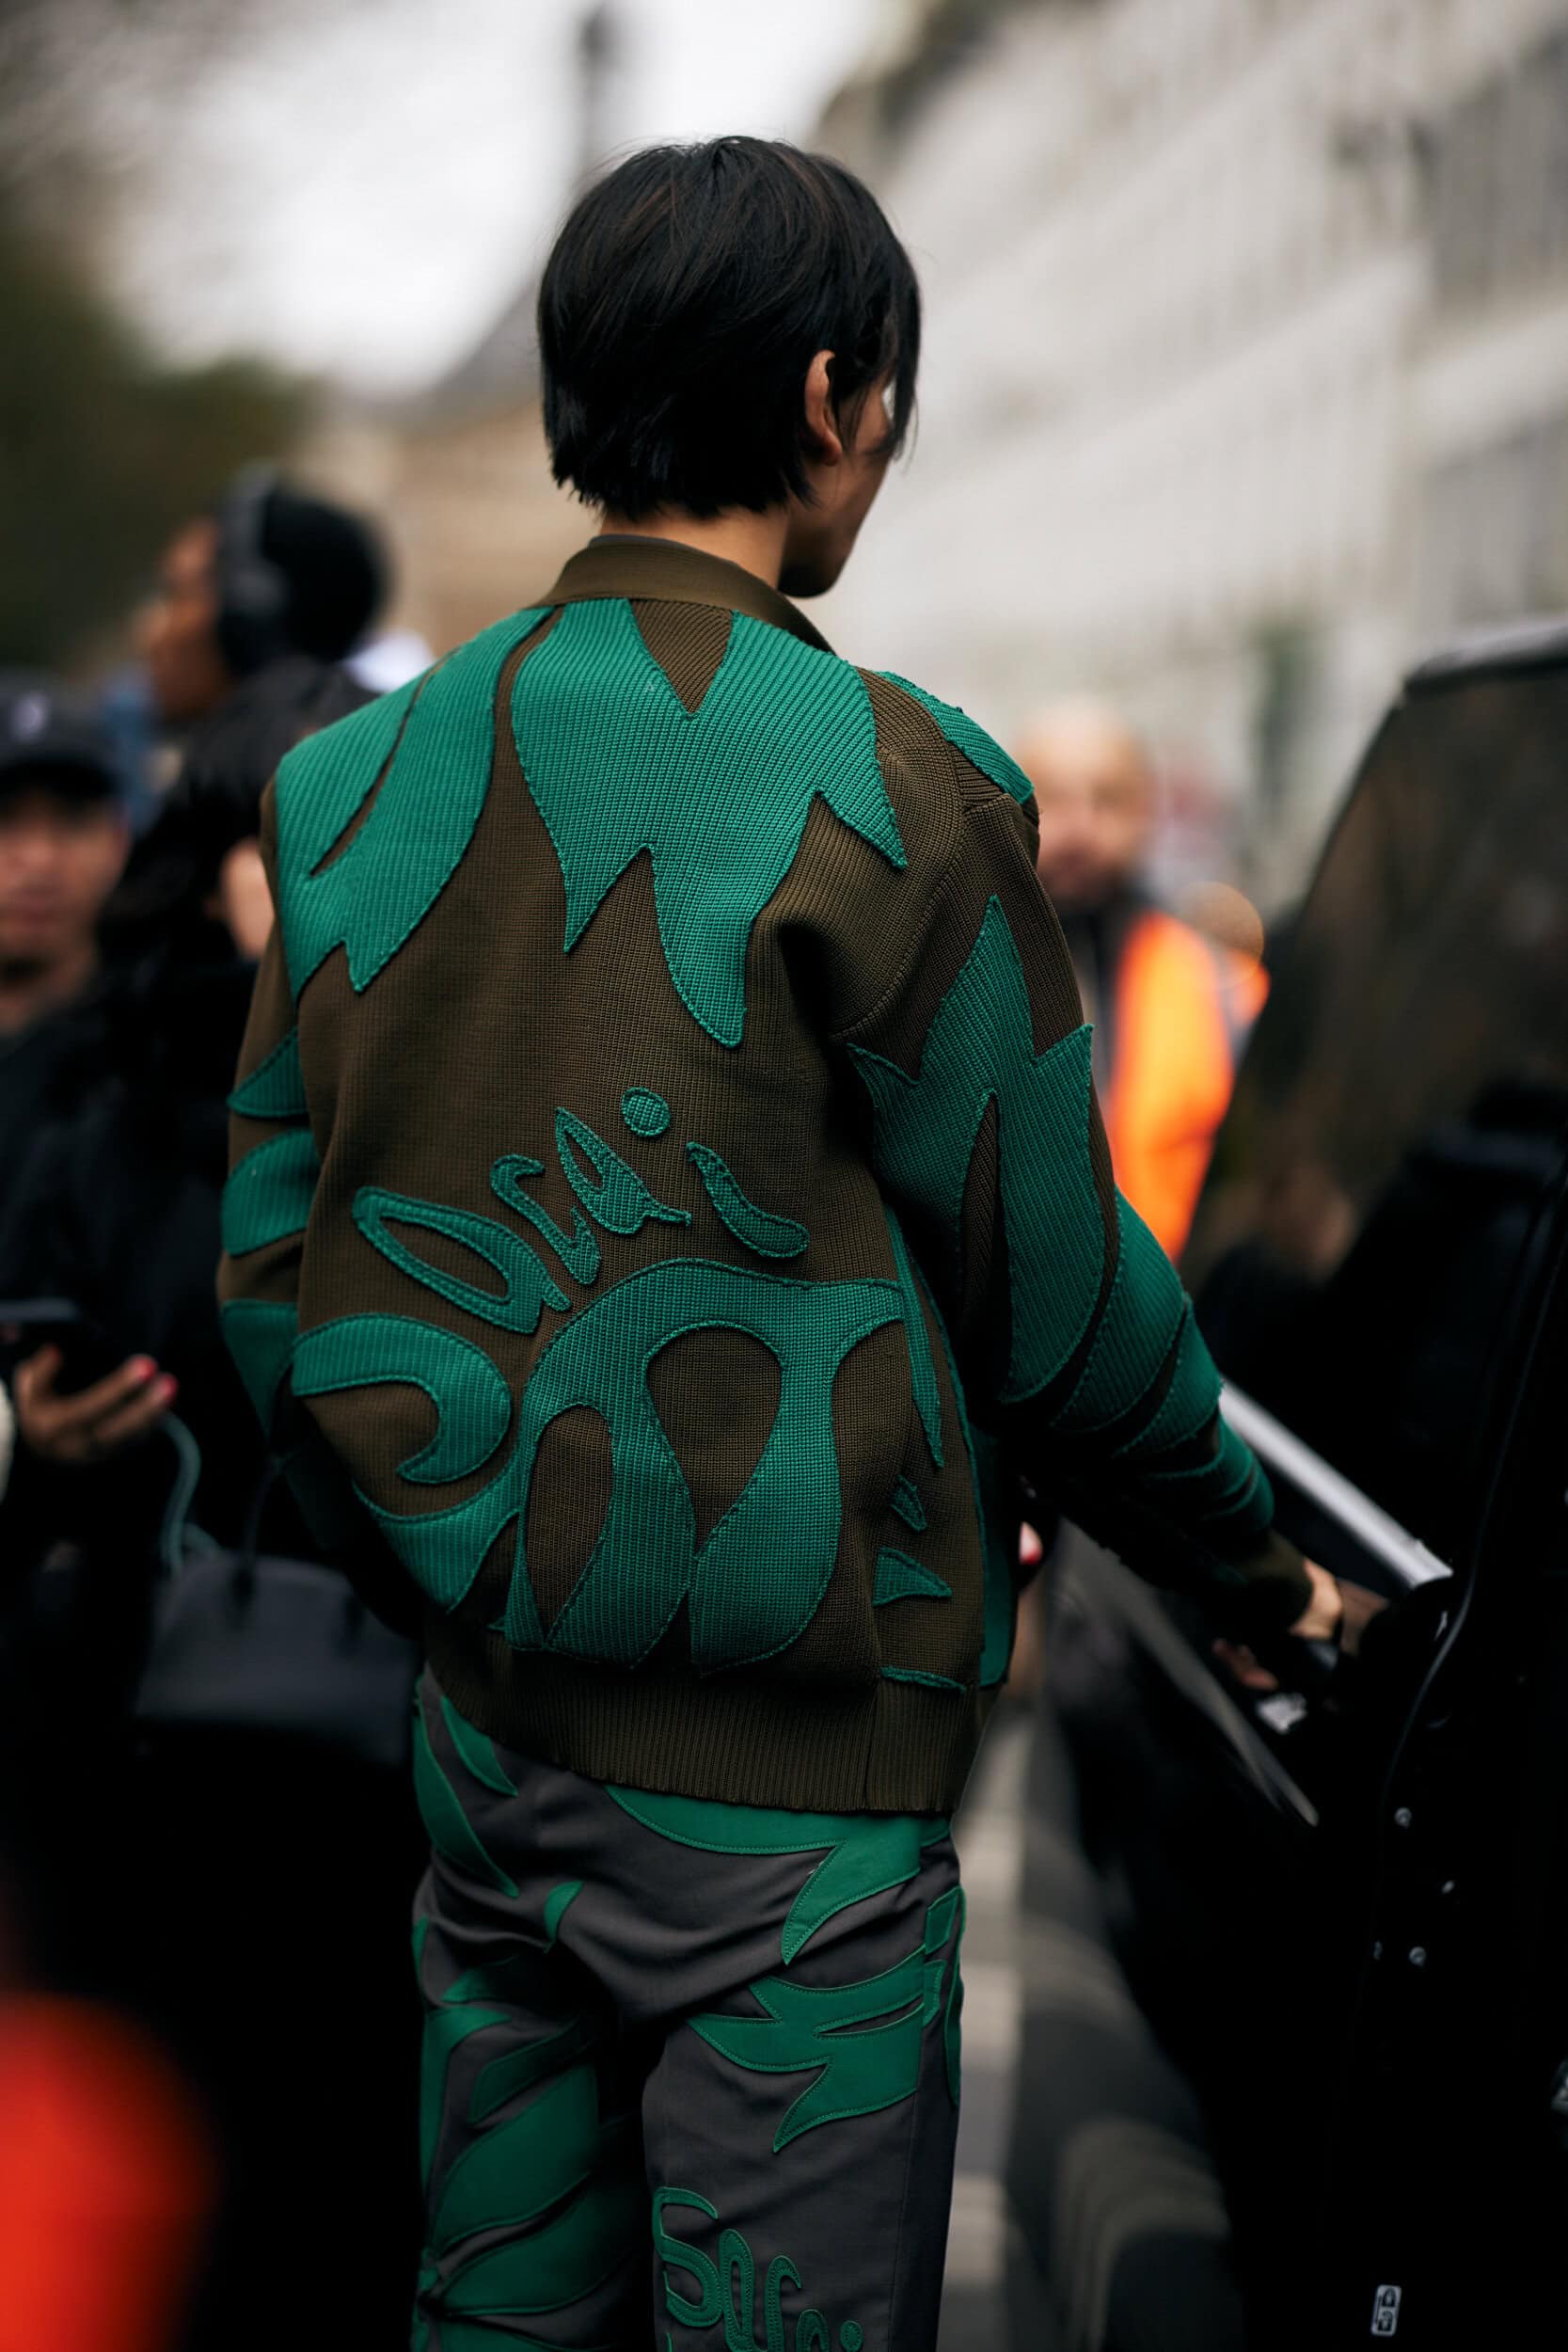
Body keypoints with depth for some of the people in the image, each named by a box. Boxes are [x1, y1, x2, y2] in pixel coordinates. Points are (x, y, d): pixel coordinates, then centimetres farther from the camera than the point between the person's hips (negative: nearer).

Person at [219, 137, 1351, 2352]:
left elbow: (272, 1282, 7)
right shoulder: (881, 784, -15)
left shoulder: (362, 778, 3)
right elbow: (1061, 1297, -8)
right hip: (784, 1789, -6)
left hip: (487, 1743, 6)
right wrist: (1256, 1565, 10)